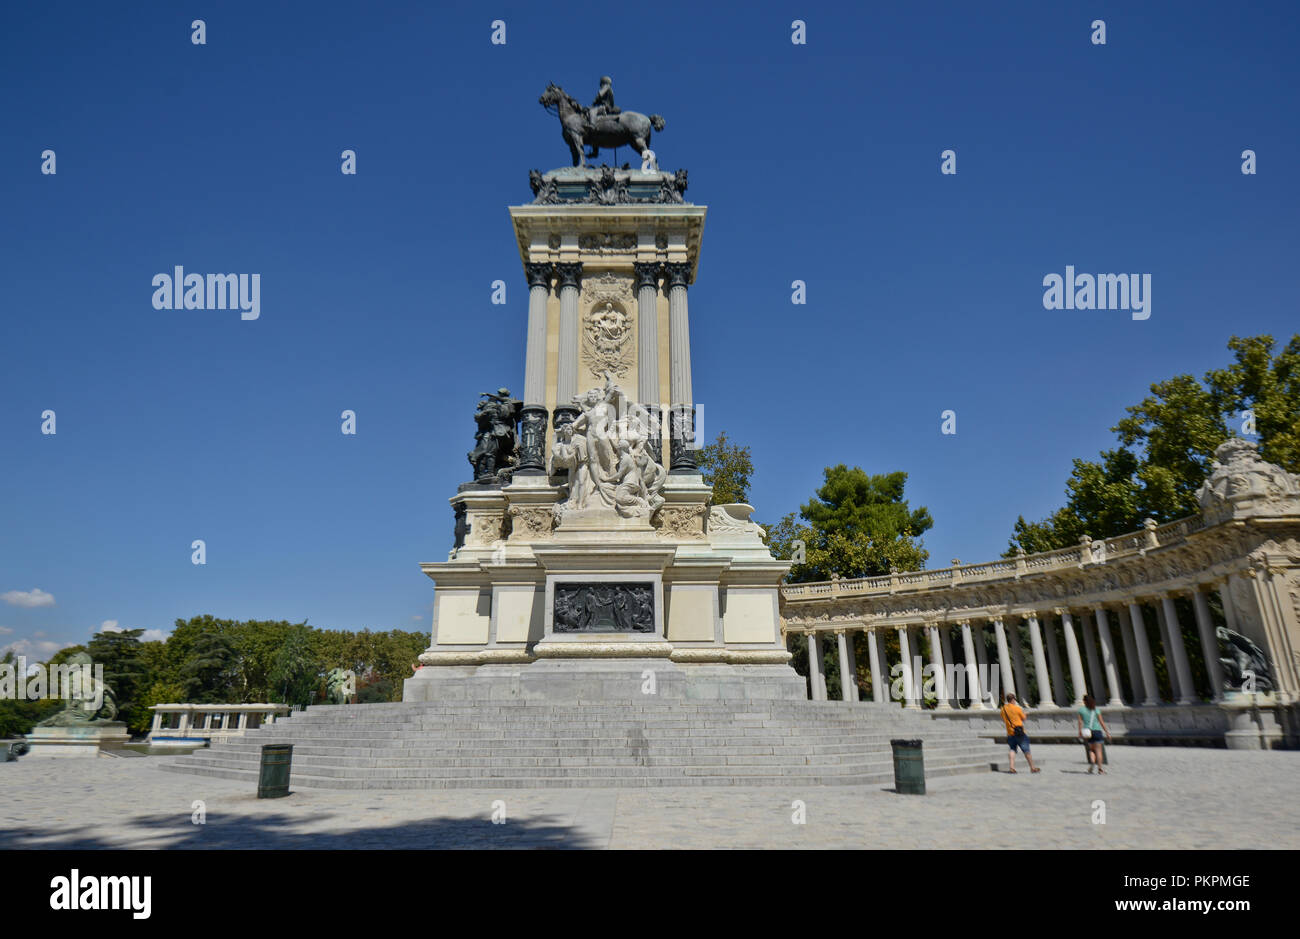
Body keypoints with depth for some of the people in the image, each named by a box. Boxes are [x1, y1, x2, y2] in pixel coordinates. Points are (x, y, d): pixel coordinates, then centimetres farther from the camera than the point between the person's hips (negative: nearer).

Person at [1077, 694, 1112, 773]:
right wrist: (1107, 732, 6)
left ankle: (1092, 761, -9)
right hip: (1097, 731, -1)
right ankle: (1099, 768, -4)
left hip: (1087, 730, 1)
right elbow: (1101, 722, 1)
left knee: (1091, 749, 16)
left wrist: (1080, 732, -3)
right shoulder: (1096, 710, 3)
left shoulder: (1081, 710, 4)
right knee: (1098, 750, 1)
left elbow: (1080, 722, -2)